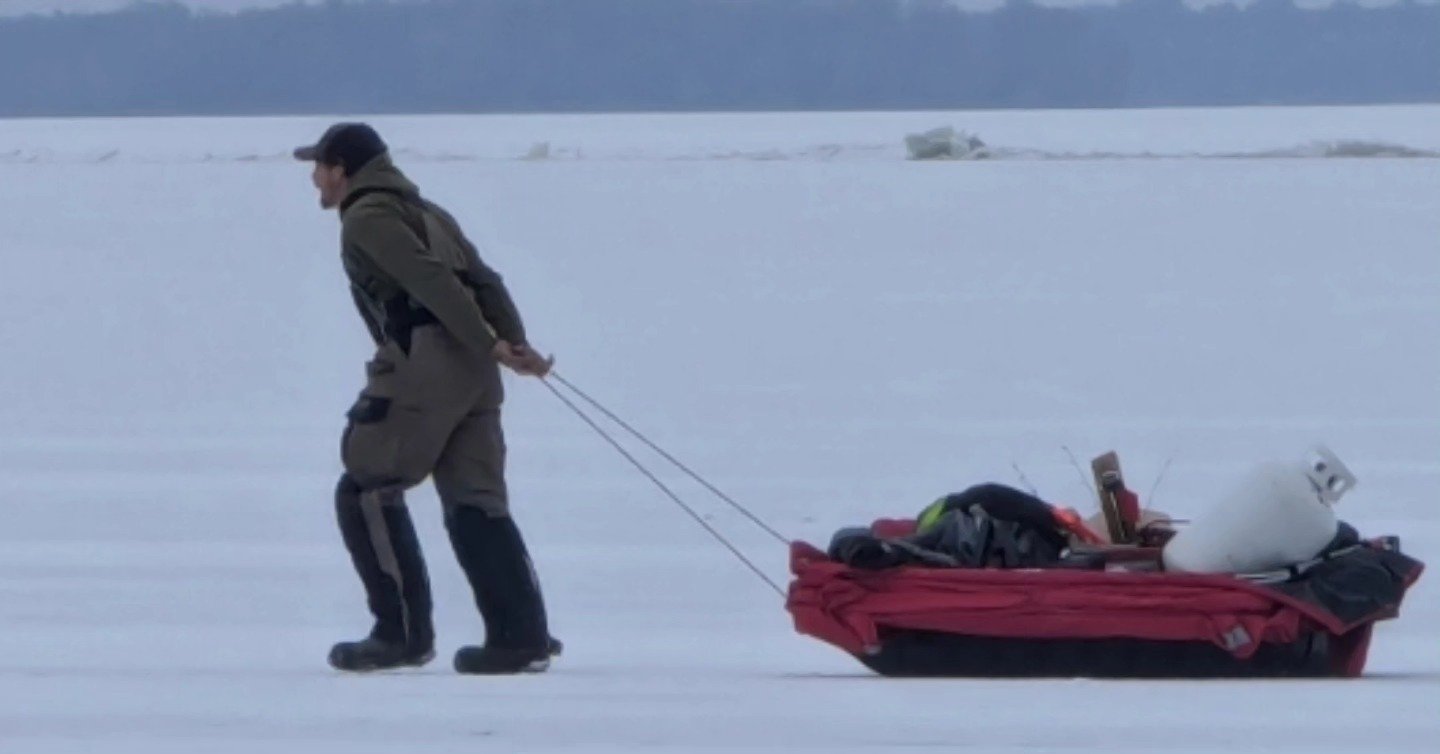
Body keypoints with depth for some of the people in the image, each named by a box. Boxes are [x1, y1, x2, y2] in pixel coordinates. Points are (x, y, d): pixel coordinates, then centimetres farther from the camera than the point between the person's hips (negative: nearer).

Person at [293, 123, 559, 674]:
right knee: (474, 501, 7)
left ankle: (403, 632, -4)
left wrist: (488, 344, -17)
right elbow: (484, 279, 17)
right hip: (473, 375, 9)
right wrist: (514, 342, 6)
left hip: (421, 364, -9)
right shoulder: (422, 211, 26)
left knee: (366, 492, 0)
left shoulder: (366, 218, -2)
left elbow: (431, 280, -14)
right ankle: (521, 635, -1)